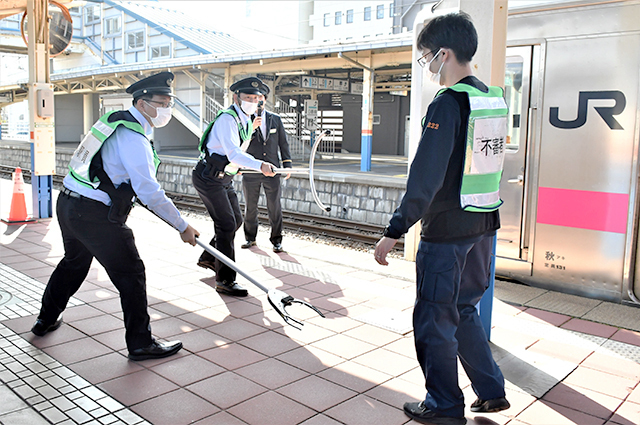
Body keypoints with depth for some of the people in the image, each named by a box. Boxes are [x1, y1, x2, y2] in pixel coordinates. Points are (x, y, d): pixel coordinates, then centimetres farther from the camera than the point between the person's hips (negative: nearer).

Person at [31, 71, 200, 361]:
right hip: (95, 215, -10)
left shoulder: (116, 120, 10)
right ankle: (140, 343, 8)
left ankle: (46, 320, 47)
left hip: (68, 204, 10)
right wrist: (182, 227, -17)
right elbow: (150, 193, -23)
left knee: (74, 262, 29)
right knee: (130, 273, -1)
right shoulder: (133, 137, -19)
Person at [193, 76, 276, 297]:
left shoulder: (248, 122, 8)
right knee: (226, 224, -12)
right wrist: (260, 165, -48)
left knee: (236, 220, 15)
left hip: (224, 179, 9)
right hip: (208, 178, -9)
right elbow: (233, 153, -36)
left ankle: (208, 258, 34)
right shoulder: (227, 119, -21)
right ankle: (225, 281, -5)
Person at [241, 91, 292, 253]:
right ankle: (250, 238, 24)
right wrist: (252, 128, -22)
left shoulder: (275, 119, 9)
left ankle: (276, 240, 10)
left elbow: (283, 143, 11)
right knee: (250, 207, 9)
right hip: (250, 172, 0)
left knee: (275, 206, 0)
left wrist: (287, 165, 4)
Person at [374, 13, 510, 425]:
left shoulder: (447, 103, -17)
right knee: (464, 310, 22)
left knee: (435, 319, 7)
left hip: (447, 231, -8)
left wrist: (394, 231, -19)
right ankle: (491, 391, 30)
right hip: (484, 224, 9)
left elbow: (425, 178, -22)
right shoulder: (495, 99, 9)